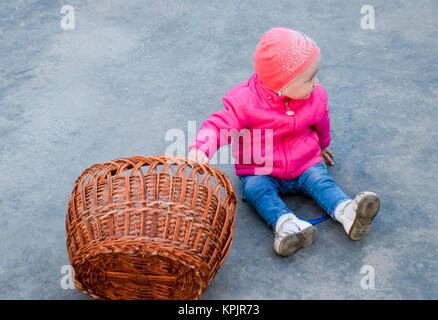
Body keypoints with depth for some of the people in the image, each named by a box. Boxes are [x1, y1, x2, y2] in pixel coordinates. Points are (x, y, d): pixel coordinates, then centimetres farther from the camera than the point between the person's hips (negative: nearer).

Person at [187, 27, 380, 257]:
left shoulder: (316, 98, -7)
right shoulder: (246, 102, -21)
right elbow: (219, 125, -23)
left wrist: (320, 148, 33)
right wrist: (200, 147, -43)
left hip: (305, 164, 3)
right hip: (260, 172, -2)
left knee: (320, 178, -22)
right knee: (255, 188, -28)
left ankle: (347, 212, -38)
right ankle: (286, 223, -46)